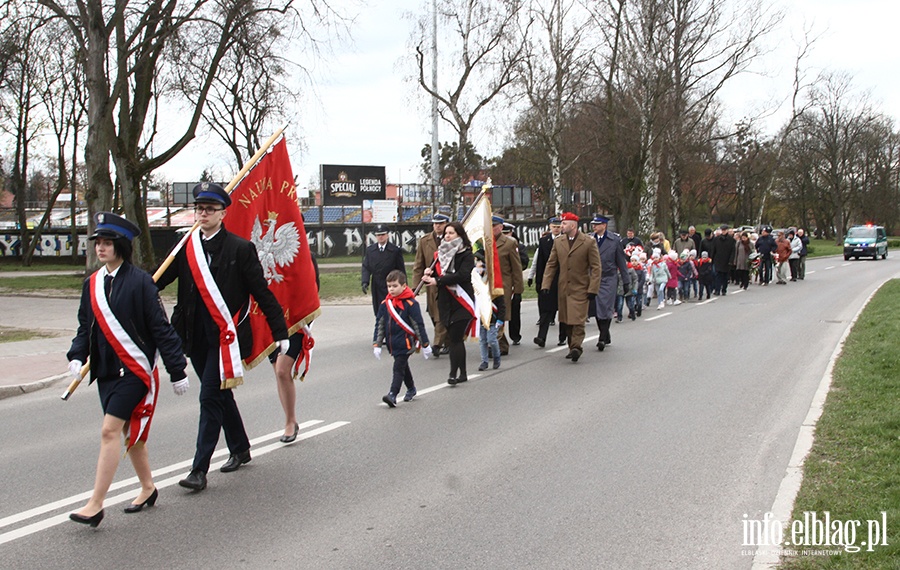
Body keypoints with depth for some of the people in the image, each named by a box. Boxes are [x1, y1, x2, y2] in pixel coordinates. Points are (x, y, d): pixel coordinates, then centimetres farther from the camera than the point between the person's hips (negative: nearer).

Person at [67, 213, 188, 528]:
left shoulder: (140, 282, -12)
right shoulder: (92, 284, 7)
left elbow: (160, 327, -11)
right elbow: (85, 326, 14)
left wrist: (177, 370, -10)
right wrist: (77, 356, -5)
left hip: (134, 369, -7)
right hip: (106, 371, 7)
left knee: (109, 431, -11)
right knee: (129, 432, 15)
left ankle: (95, 505, -6)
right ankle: (147, 489, 31)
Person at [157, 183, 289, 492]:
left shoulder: (240, 248, -6)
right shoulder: (186, 247, 7)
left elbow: (262, 293, -5)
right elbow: (157, 281, 2)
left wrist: (280, 332, -6)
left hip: (226, 336, -5)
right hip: (197, 337, 6)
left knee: (210, 397, -8)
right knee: (220, 394, 18)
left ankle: (199, 469, -3)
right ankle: (240, 449, 37)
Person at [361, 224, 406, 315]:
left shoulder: (395, 250, -2)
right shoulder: (370, 250, 8)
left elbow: (401, 270, 0)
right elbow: (366, 267, 4)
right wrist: (365, 282, -12)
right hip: (376, 288, 4)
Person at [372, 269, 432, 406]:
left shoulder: (410, 303, -12)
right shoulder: (385, 304, 4)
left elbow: (419, 325, -8)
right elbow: (379, 324, 10)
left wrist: (425, 345, -4)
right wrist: (377, 344, 8)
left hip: (406, 342, -6)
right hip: (392, 343, 6)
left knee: (399, 367, -11)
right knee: (403, 366, 20)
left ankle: (393, 395, -15)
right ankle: (411, 389, 38)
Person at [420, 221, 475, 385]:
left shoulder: (466, 254, -6)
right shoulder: (442, 254, 13)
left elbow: (462, 275, -19)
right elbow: (437, 275, 13)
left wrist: (438, 281, -21)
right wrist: (429, 275, -11)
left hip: (461, 302, -6)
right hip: (446, 302, 6)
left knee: (455, 338, -10)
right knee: (455, 338, 12)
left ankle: (453, 373, -5)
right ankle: (462, 373, 20)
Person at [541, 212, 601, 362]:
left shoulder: (589, 242, -5)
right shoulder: (558, 242, 8)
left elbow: (595, 267, -4)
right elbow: (551, 264, 10)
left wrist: (593, 289, -10)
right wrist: (545, 285, 0)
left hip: (580, 289, -5)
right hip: (563, 289, 5)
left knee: (578, 320, -11)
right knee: (566, 321, 9)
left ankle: (576, 347, -7)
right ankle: (573, 348, 19)